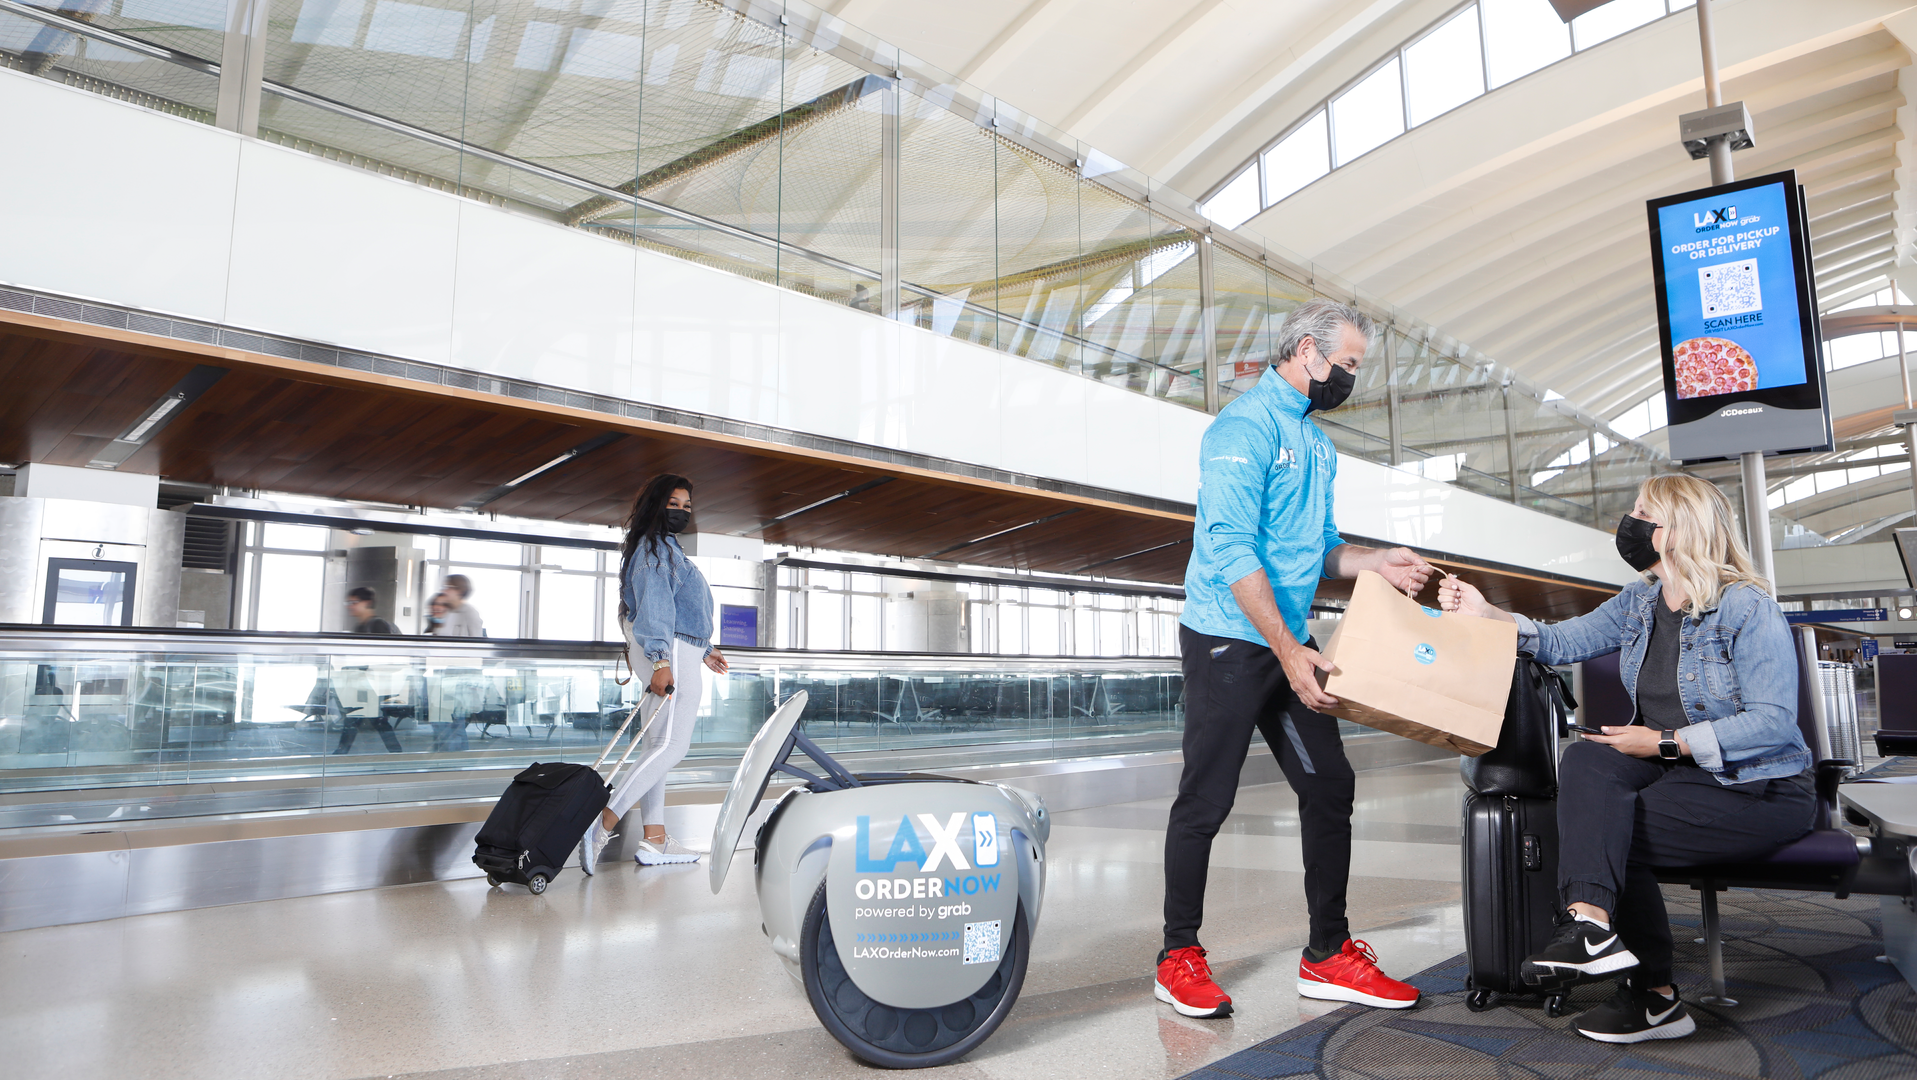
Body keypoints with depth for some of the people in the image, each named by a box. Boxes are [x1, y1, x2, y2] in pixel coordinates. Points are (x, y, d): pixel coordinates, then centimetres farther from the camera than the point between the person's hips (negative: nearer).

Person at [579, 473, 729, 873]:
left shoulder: (666, 548, 23)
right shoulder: (654, 548, -9)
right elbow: (653, 605, -21)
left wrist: (703, 650, 31)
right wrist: (661, 660, -29)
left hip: (672, 653, 11)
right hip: (671, 653, -11)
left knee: (659, 747, 9)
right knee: (671, 746, -15)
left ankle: (654, 840, 13)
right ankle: (602, 825, -18)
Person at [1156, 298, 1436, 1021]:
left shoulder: (1316, 443, 17)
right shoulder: (1246, 427, -13)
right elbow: (1232, 551, -21)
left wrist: (1375, 563, 2)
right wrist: (1290, 652, -22)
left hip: (1288, 647, 9)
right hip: (1228, 643, -9)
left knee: (1329, 786, 8)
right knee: (1206, 800, -1)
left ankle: (1328, 955, 21)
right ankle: (1179, 960, 14)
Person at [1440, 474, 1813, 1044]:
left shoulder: (1748, 609, -13)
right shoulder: (1639, 602, 9)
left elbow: (1774, 721, -19)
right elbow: (1562, 641, 5)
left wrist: (1665, 742, -22)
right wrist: (1485, 614, -9)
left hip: (1758, 789, -6)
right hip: (1674, 766, 6)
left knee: (1611, 833, -22)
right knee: (1586, 761, -23)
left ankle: (1652, 996, -8)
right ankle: (1591, 920, -34)